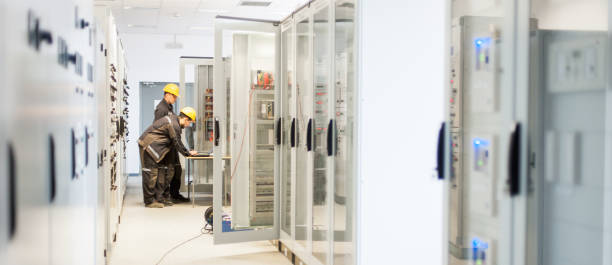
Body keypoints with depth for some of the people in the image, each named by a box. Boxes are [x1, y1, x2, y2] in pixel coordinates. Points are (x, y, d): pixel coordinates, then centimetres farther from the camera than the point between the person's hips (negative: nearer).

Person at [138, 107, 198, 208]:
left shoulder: (173, 118, 10)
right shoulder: (174, 125, -21)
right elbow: (177, 143, -14)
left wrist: (187, 152, 15)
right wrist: (188, 153, -1)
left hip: (153, 147, 11)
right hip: (148, 145, -11)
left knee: (161, 171, 11)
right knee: (151, 173, -7)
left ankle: (158, 197, 16)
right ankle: (149, 201, -1)